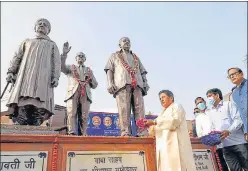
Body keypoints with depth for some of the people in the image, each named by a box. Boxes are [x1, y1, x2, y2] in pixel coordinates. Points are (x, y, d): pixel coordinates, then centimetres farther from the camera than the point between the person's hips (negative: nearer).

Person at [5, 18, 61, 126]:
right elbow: (17, 57, 22)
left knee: (38, 104, -16)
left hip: (43, 77, -1)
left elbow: (56, 62, 11)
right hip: (25, 75, 1)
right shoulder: (27, 41, 32)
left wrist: (55, 77, -6)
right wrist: (11, 71, 4)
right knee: (22, 103, -16)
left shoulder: (52, 44, 27)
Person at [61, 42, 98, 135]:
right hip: (73, 93, -1)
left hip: (85, 94, 1)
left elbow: (94, 85, 22)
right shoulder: (70, 67, 23)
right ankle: (72, 134, -21)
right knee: (71, 114, -16)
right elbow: (61, 66, 1)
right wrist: (64, 53, -10)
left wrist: (91, 78, 1)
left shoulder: (89, 70, 27)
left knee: (84, 116, -9)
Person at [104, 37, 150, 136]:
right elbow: (109, 70, 12)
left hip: (137, 85, 3)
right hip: (122, 84, -3)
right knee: (124, 109, -14)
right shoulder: (115, 56, 26)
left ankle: (142, 133, -15)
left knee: (140, 109, -10)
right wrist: (110, 83, -6)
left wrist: (145, 82, 5)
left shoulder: (136, 57, 35)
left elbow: (142, 72, 25)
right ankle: (125, 133, -16)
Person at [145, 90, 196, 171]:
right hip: (164, 146, 7)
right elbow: (158, 129, 19)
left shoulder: (177, 106, 5)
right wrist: (150, 125, 0)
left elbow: (174, 121, -15)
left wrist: (154, 122, -18)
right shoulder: (164, 112, 26)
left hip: (175, 144, -7)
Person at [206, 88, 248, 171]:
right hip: (225, 146, 4)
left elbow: (238, 120, -6)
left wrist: (229, 131, -22)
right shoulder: (210, 112, 19)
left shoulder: (229, 104, 5)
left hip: (238, 142, -4)